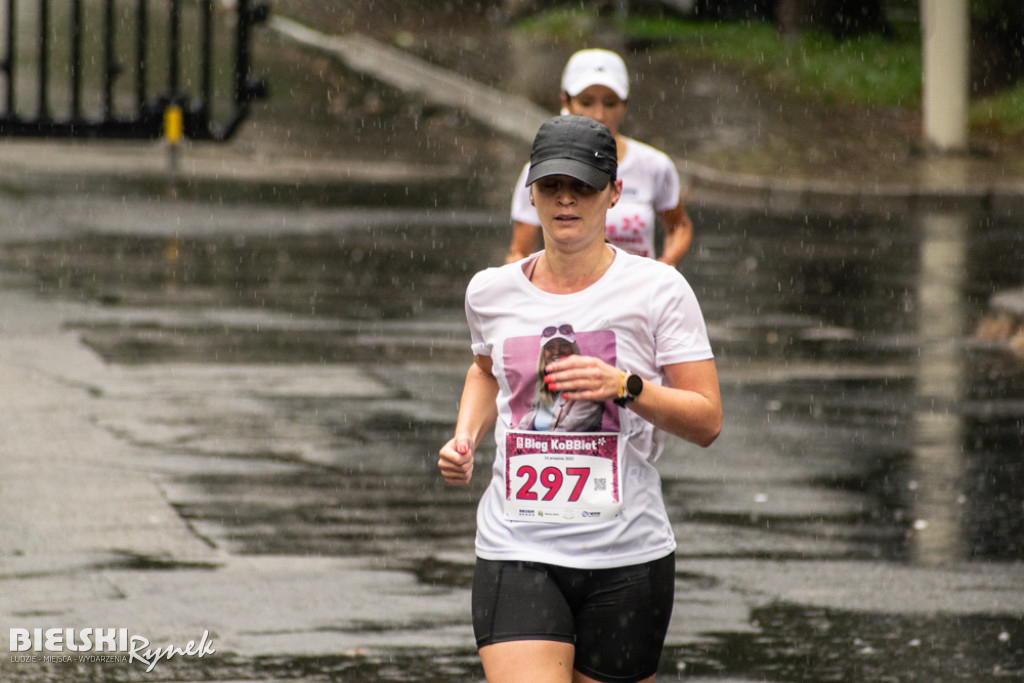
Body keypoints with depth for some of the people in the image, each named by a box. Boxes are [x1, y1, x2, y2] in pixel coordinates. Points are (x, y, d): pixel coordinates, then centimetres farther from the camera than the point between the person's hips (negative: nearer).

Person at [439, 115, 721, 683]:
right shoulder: (490, 292, 7)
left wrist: (626, 387, -19)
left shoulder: (657, 289, -3)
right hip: (516, 557, 1)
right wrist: (466, 437, 12)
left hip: (629, 558, -1)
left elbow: (706, 421, -4)